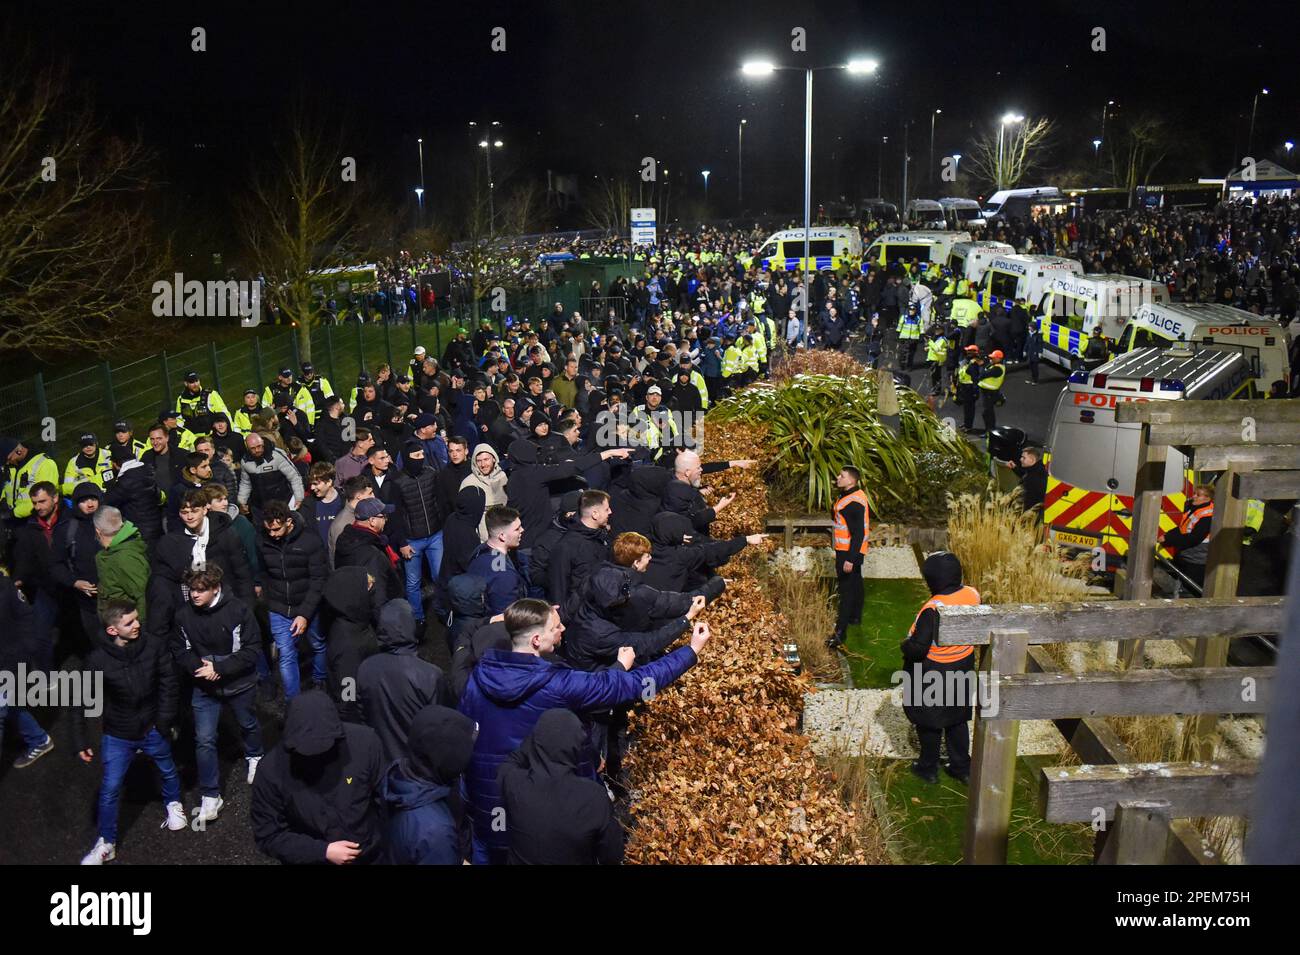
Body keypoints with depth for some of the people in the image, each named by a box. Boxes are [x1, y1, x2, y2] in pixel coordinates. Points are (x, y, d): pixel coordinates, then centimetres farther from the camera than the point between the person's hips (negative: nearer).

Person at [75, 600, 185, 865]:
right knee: (110, 790, 5)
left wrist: (165, 718, -7)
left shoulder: (154, 646, -20)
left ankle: (173, 805, 54)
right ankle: (106, 843, 25)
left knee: (168, 770, 23)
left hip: (152, 728, 2)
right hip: (117, 735, -2)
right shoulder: (98, 660, -23)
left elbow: (168, 682, -7)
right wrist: (80, 741, -11)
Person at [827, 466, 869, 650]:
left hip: (849, 552, -11)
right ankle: (854, 616, 42)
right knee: (854, 582, 24)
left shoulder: (854, 502, -25)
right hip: (852, 551, 11)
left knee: (846, 588, -10)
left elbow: (858, 533, -27)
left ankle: (840, 632, -9)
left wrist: (850, 559, -27)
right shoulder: (856, 495, 8)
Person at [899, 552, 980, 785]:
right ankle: (962, 768, 35)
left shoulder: (933, 609, -32)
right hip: (963, 669, 6)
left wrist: (904, 645, -8)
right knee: (957, 719, 23)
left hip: (932, 673, -6)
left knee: (928, 721, 15)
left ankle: (928, 768, 31)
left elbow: (918, 648, -28)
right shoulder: (972, 595, -12)